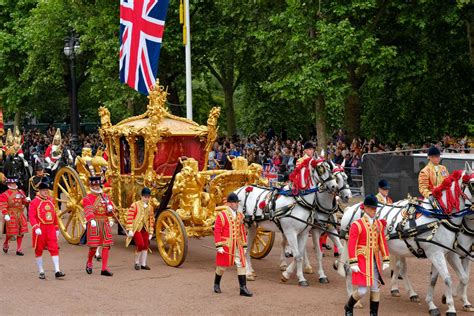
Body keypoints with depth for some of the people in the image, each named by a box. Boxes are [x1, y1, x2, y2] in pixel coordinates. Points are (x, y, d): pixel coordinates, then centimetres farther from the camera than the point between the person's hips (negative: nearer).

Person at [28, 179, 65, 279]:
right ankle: (41, 272, 16)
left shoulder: (51, 201, 11)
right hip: (40, 229, -4)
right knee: (39, 250, 6)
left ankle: (57, 271, -8)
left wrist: (57, 228, 20)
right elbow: (31, 216, -15)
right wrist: (36, 228, -27)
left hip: (51, 228, 4)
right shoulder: (34, 202, -7)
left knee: (54, 248, -5)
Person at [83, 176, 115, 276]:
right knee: (93, 246, -5)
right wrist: (92, 220, -37)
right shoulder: (87, 198, -1)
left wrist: (110, 208, -10)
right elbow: (88, 210, -19)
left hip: (105, 223, 5)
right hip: (94, 223, -5)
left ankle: (104, 269, 1)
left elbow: (111, 211, 15)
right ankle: (89, 263, 23)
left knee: (106, 246, 0)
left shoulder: (105, 196, 15)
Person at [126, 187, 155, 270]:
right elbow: (129, 217, -10)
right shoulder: (135, 205, -7)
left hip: (145, 229, 6)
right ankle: (137, 263, 3)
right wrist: (130, 230, -14)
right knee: (140, 245, -16)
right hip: (136, 229, -6)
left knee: (145, 246, 4)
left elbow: (151, 220, 14)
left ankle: (143, 264, 15)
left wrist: (151, 232, 11)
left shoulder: (150, 207, 9)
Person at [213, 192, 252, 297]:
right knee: (222, 265, 8)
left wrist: (244, 246, 12)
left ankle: (243, 288, -1)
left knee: (241, 265, -2)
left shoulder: (240, 216, 8)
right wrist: (219, 246, -16)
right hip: (226, 245, -5)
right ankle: (216, 284, 29)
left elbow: (242, 231, 14)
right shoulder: (222, 215, -9)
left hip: (238, 245, 5)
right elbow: (217, 231, -11)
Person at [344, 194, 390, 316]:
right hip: (362, 261, -6)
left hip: (375, 261, 6)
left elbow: (383, 243, 12)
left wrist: (385, 260, 9)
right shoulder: (357, 225, -10)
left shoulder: (379, 224, 8)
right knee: (362, 291, -7)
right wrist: (353, 264, -18)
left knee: (376, 289, 8)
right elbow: (351, 245, -13)